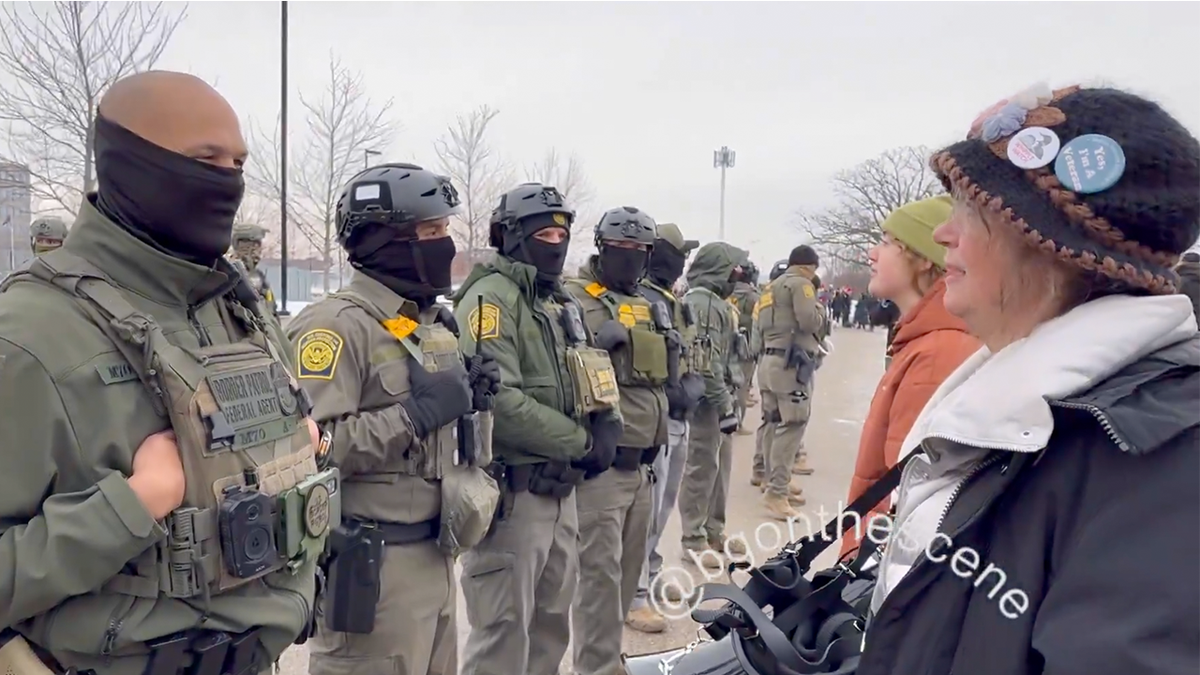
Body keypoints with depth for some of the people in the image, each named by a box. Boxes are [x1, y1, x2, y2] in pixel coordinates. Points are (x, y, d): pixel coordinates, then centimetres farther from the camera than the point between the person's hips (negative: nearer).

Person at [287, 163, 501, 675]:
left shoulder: (431, 321, 11)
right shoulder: (338, 324, -17)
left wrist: (467, 398, 1)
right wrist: (416, 414, -23)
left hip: (435, 554, 9)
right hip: (373, 564, -8)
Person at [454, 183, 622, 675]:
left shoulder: (561, 303, 16)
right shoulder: (492, 298, -14)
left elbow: (589, 381, 16)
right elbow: (497, 401, -26)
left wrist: (606, 425, -6)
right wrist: (581, 442, -17)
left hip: (560, 491, 9)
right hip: (512, 493, -9)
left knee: (551, 627, 21)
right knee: (504, 634, 0)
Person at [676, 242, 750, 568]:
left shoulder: (715, 301, 16)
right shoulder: (702, 303, -17)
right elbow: (706, 363, -23)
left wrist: (728, 399, 18)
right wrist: (725, 406, -20)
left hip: (719, 396, 10)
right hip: (707, 400, -10)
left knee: (720, 464, 17)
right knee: (702, 467, -3)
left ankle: (714, 531, 29)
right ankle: (694, 541, 8)